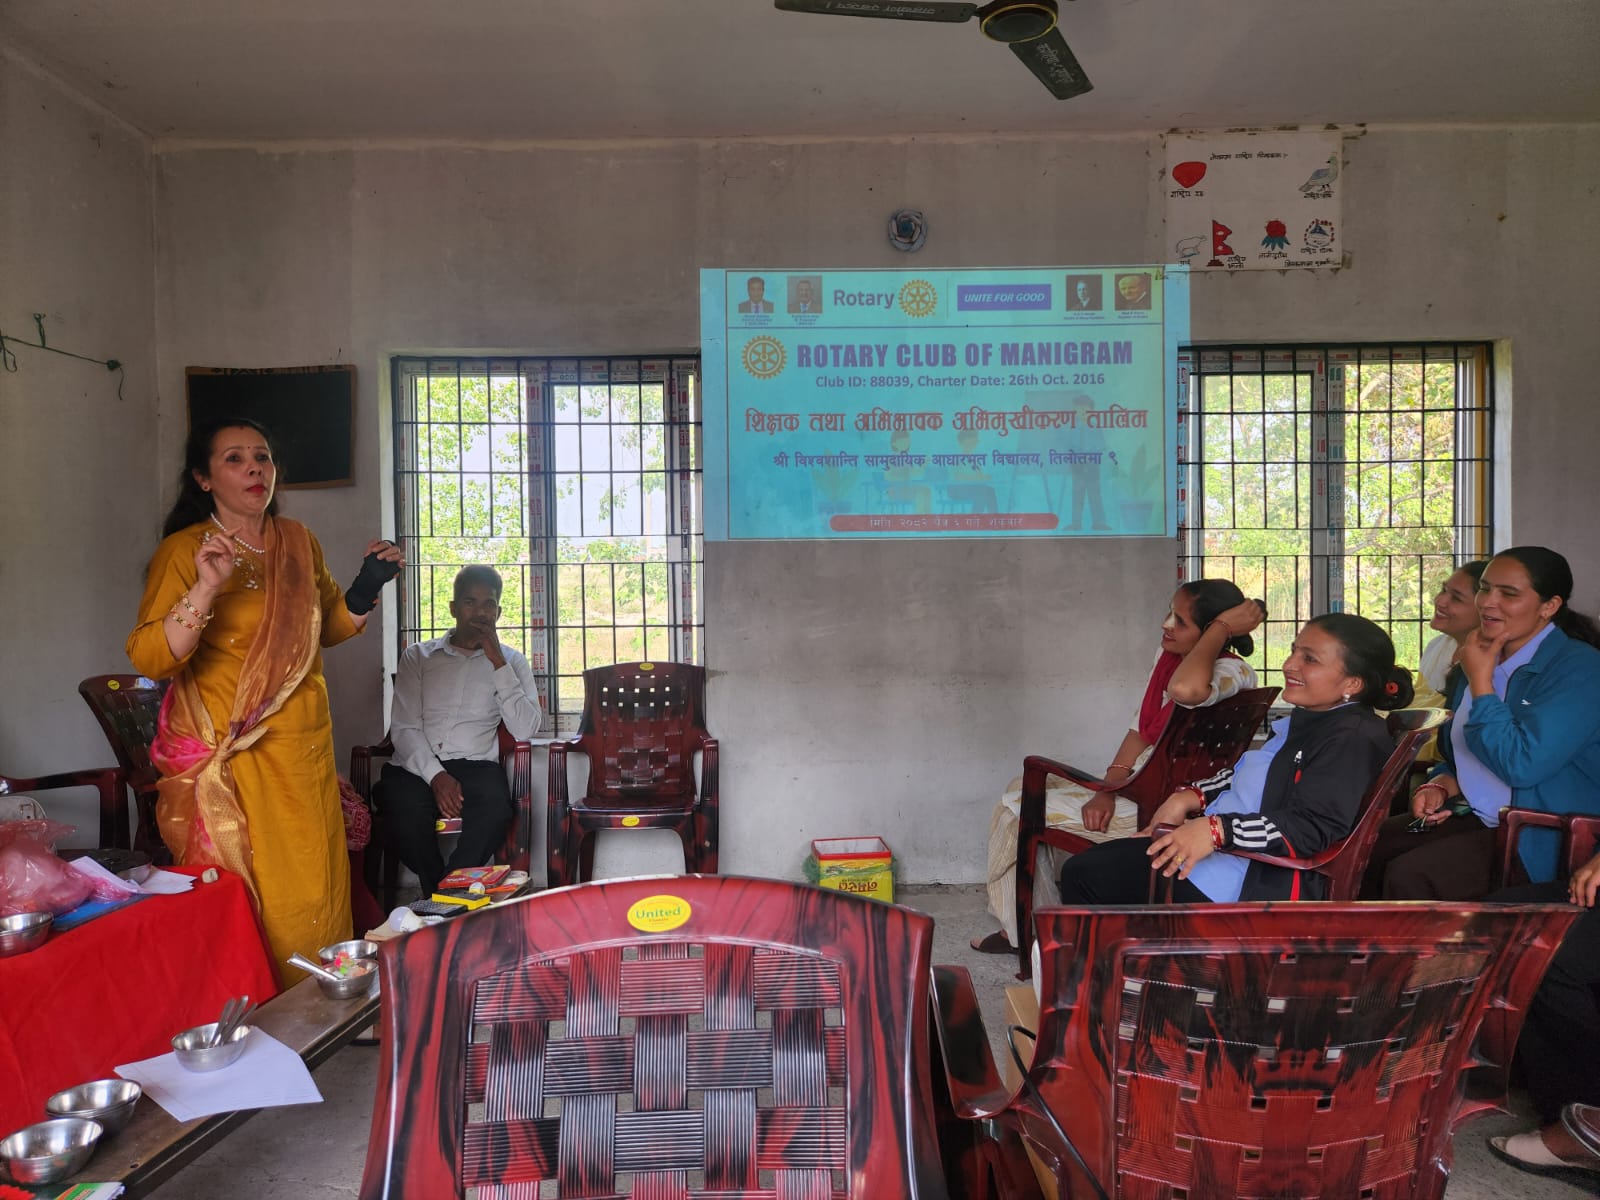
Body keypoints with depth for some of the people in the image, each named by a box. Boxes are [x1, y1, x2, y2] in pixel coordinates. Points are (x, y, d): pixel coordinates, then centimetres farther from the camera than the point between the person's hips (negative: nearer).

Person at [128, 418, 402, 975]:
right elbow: (148, 657, -16)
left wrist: (371, 582, 6)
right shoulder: (184, 550, -5)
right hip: (233, 756, -5)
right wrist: (207, 587, -28)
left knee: (320, 891, 7)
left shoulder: (298, 541, 11)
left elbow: (330, 626, 23)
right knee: (252, 901, -3)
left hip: (307, 747, 5)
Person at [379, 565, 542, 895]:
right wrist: (435, 775, -15)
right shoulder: (418, 656, 14)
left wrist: (498, 662, -6)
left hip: (475, 765, 0)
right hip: (417, 766, 1)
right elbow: (403, 728, 3)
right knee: (405, 809, -34)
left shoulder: (511, 661, 14)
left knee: (495, 808, -35)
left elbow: (524, 730, -2)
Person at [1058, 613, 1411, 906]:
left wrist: (1217, 829, -32)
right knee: (1082, 870, 4)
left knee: (1085, 875, -12)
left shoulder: (1354, 738, -15)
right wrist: (1192, 798, 12)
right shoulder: (1306, 721, 17)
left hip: (1261, 880, -11)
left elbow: (1311, 827, -25)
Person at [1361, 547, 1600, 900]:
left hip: (1538, 843, -8)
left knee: (1409, 876, -26)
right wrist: (1442, 785, 1)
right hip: (1473, 818, 8)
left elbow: (1522, 766, -24)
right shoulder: (1478, 660, 11)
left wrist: (1480, 682, -16)